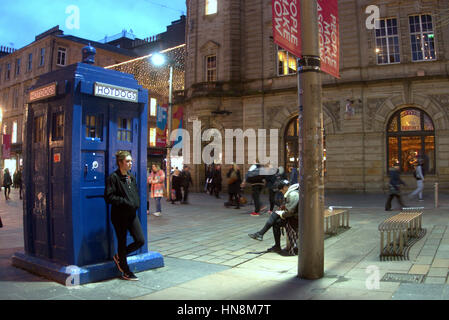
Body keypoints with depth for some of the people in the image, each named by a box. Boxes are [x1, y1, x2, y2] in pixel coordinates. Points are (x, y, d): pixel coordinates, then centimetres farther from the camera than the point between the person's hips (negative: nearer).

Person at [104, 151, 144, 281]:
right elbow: (109, 197, -16)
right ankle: (126, 272, 22)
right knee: (122, 243, 6)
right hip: (119, 215, -7)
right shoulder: (113, 177, -11)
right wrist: (125, 202, -20)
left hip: (132, 214, 7)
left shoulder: (131, 177, 11)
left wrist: (136, 204, 3)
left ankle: (119, 256, 27)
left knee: (140, 240, 2)